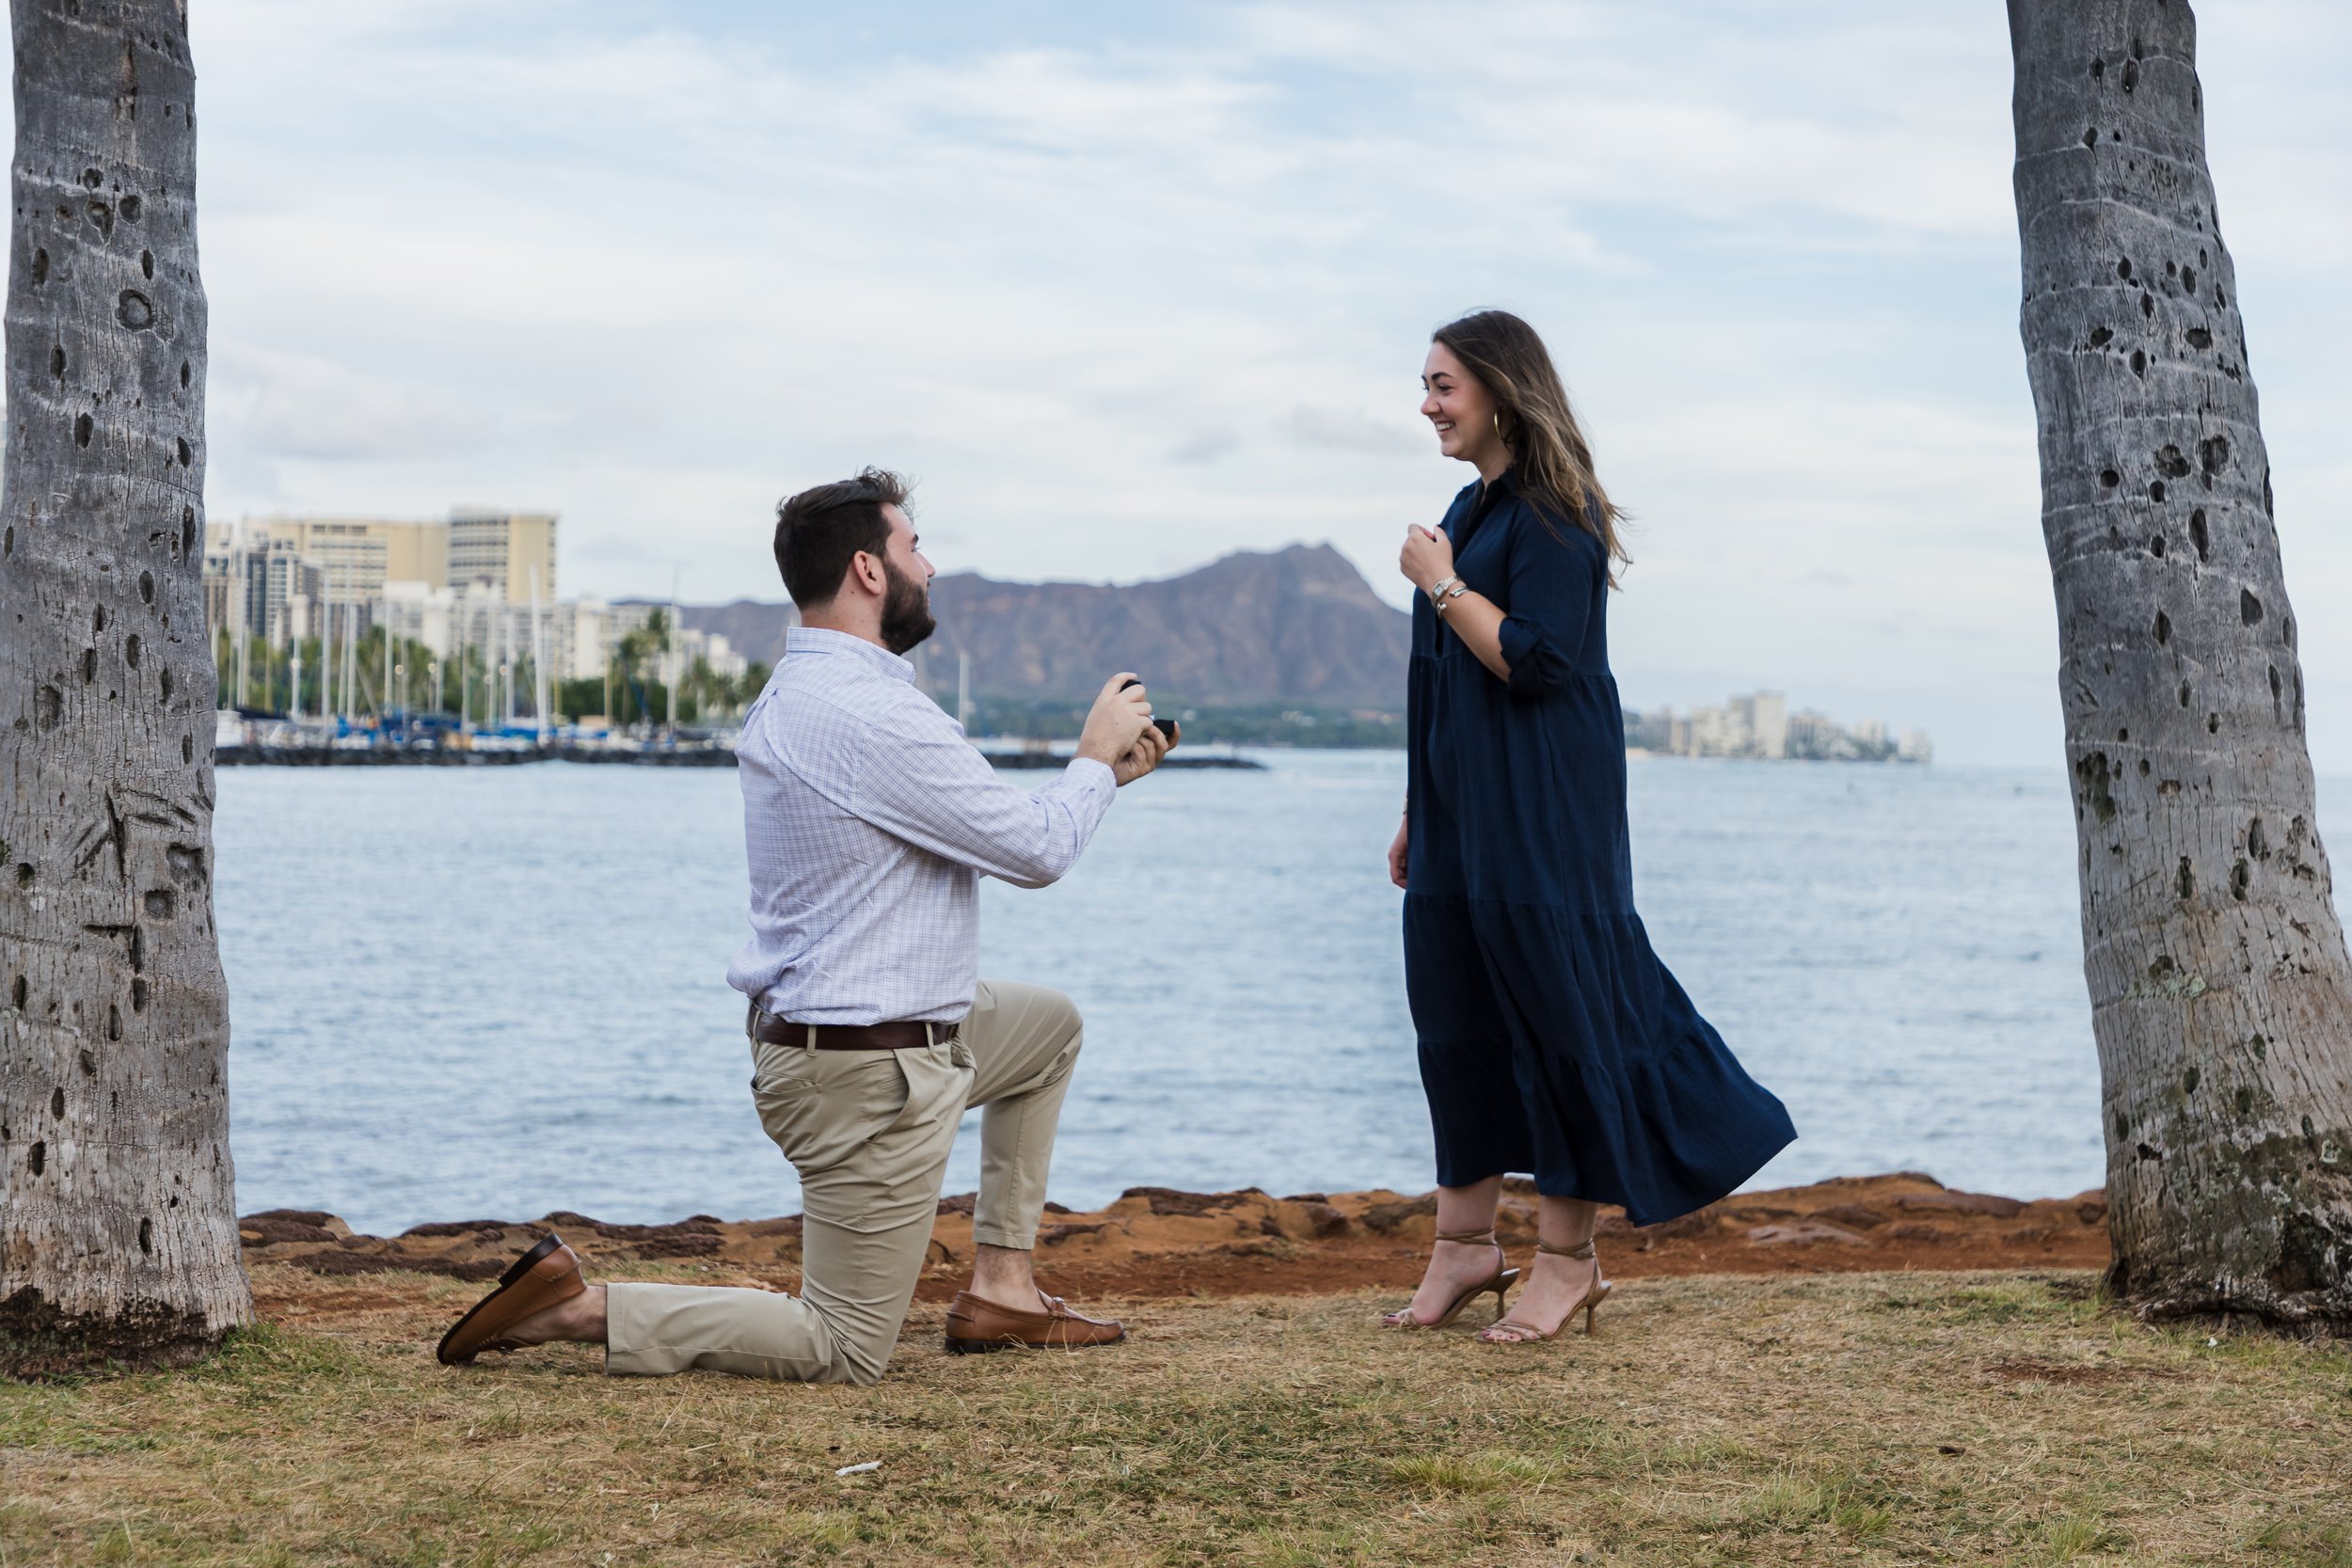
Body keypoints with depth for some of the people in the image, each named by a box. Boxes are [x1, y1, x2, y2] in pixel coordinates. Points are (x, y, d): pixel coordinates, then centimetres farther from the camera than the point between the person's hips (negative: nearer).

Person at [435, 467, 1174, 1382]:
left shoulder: (794, 694, 9)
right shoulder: (873, 715, -24)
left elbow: (985, 822, 21)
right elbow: (1037, 853, -15)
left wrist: (1101, 774, 19)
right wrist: (1097, 756, 2)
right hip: (870, 1075, -10)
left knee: (1049, 1024, 29)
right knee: (845, 1357, -3)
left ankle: (1000, 1288, 25)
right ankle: (577, 1310, -8)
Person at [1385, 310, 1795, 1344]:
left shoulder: (1553, 515, -11)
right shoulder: (1471, 511, 16)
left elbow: (1533, 659, -21)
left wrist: (1439, 583, -11)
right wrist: (1417, 815, 18)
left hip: (1541, 817, -9)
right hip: (1462, 812, 9)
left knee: (1554, 1005, -3)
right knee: (1457, 1014, 9)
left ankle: (1567, 1258, 4)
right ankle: (1466, 1243, 16)